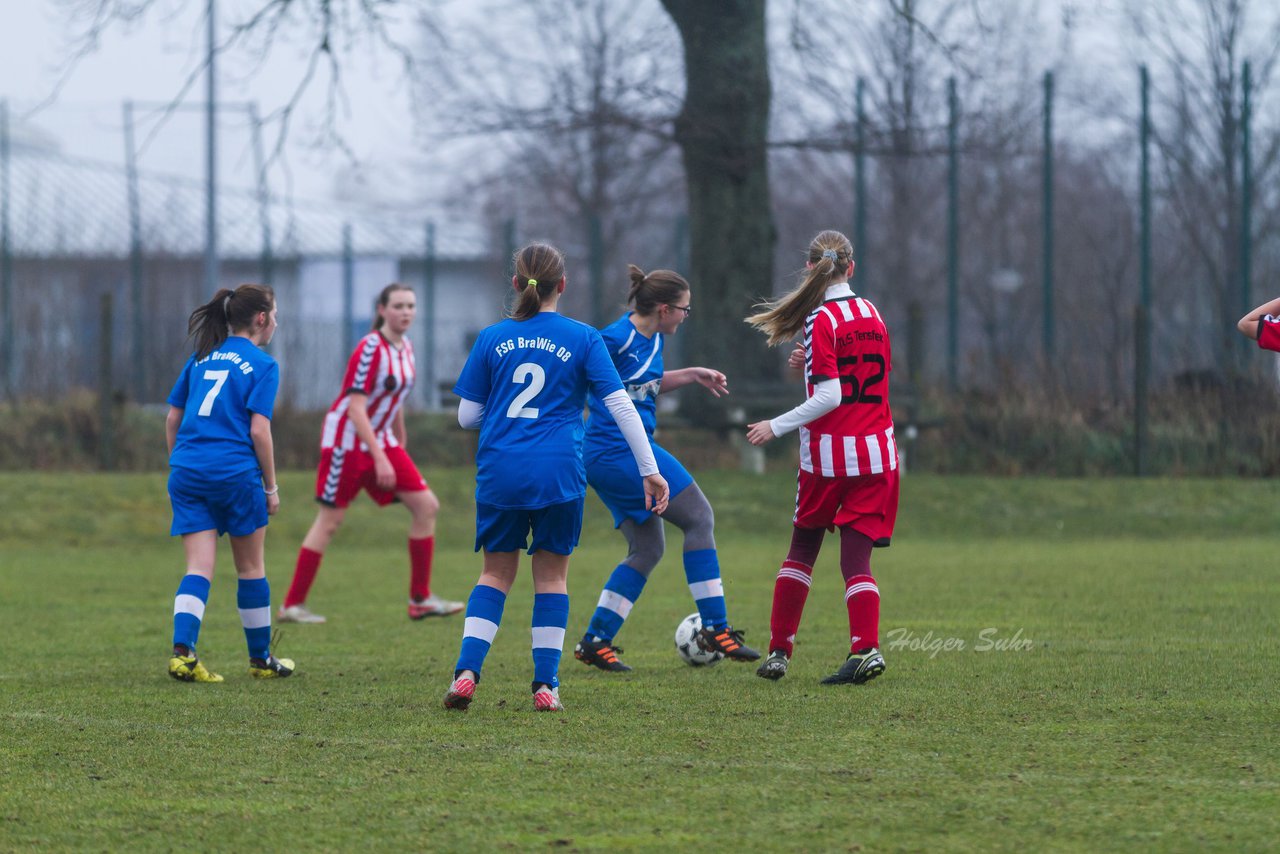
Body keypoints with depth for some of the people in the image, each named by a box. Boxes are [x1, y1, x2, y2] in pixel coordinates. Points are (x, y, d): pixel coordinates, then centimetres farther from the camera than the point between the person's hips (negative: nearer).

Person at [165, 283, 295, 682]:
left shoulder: (201, 357, 14)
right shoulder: (262, 365, -3)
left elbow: (172, 418, 15)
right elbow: (258, 430, -9)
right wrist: (271, 487, -2)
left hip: (188, 471, 4)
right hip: (236, 474, -4)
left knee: (199, 569, -1)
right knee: (251, 568, 12)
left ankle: (182, 652, -21)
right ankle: (261, 658, 22)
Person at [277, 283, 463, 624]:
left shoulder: (405, 348, 6)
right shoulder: (371, 349, -19)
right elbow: (355, 407, -23)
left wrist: (401, 445, 22)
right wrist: (380, 457, -27)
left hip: (381, 441, 8)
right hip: (347, 439, -8)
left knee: (426, 505, -1)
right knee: (330, 520, -4)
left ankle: (420, 600, 4)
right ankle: (292, 605, 4)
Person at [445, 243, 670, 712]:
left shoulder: (493, 338, 4)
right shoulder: (582, 339, 0)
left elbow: (467, 416, 7)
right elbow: (621, 406, -4)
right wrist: (650, 470, 0)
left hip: (499, 471, 1)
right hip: (558, 474, -1)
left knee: (496, 572, 12)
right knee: (552, 574, 10)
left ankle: (466, 671, -4)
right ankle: (546, 685, 6)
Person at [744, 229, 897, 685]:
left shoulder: (820, 320, -11)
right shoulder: (871, 313, 9)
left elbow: (830, 397, -17)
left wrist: (776, 426, -12)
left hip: (828, 455, -4)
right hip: (876, 452, 4)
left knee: (803, 548, 13)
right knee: (856, 558, 1)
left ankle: (779, 651, 15)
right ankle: (866, 647, -18)